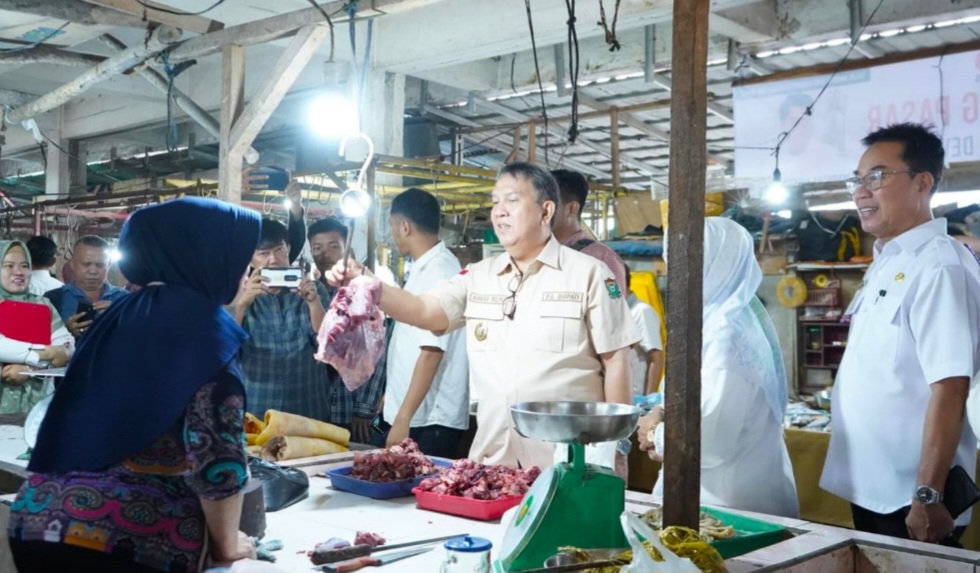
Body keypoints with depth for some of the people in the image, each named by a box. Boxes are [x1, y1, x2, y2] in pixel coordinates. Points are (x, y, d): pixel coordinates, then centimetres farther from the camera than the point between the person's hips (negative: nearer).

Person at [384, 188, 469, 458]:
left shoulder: (439, 272, -17)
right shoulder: (423, 269, 11)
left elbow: (431, 352, -22)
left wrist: (403, 418, -22)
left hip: (430, 420, -9)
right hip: (415, 414, 9)